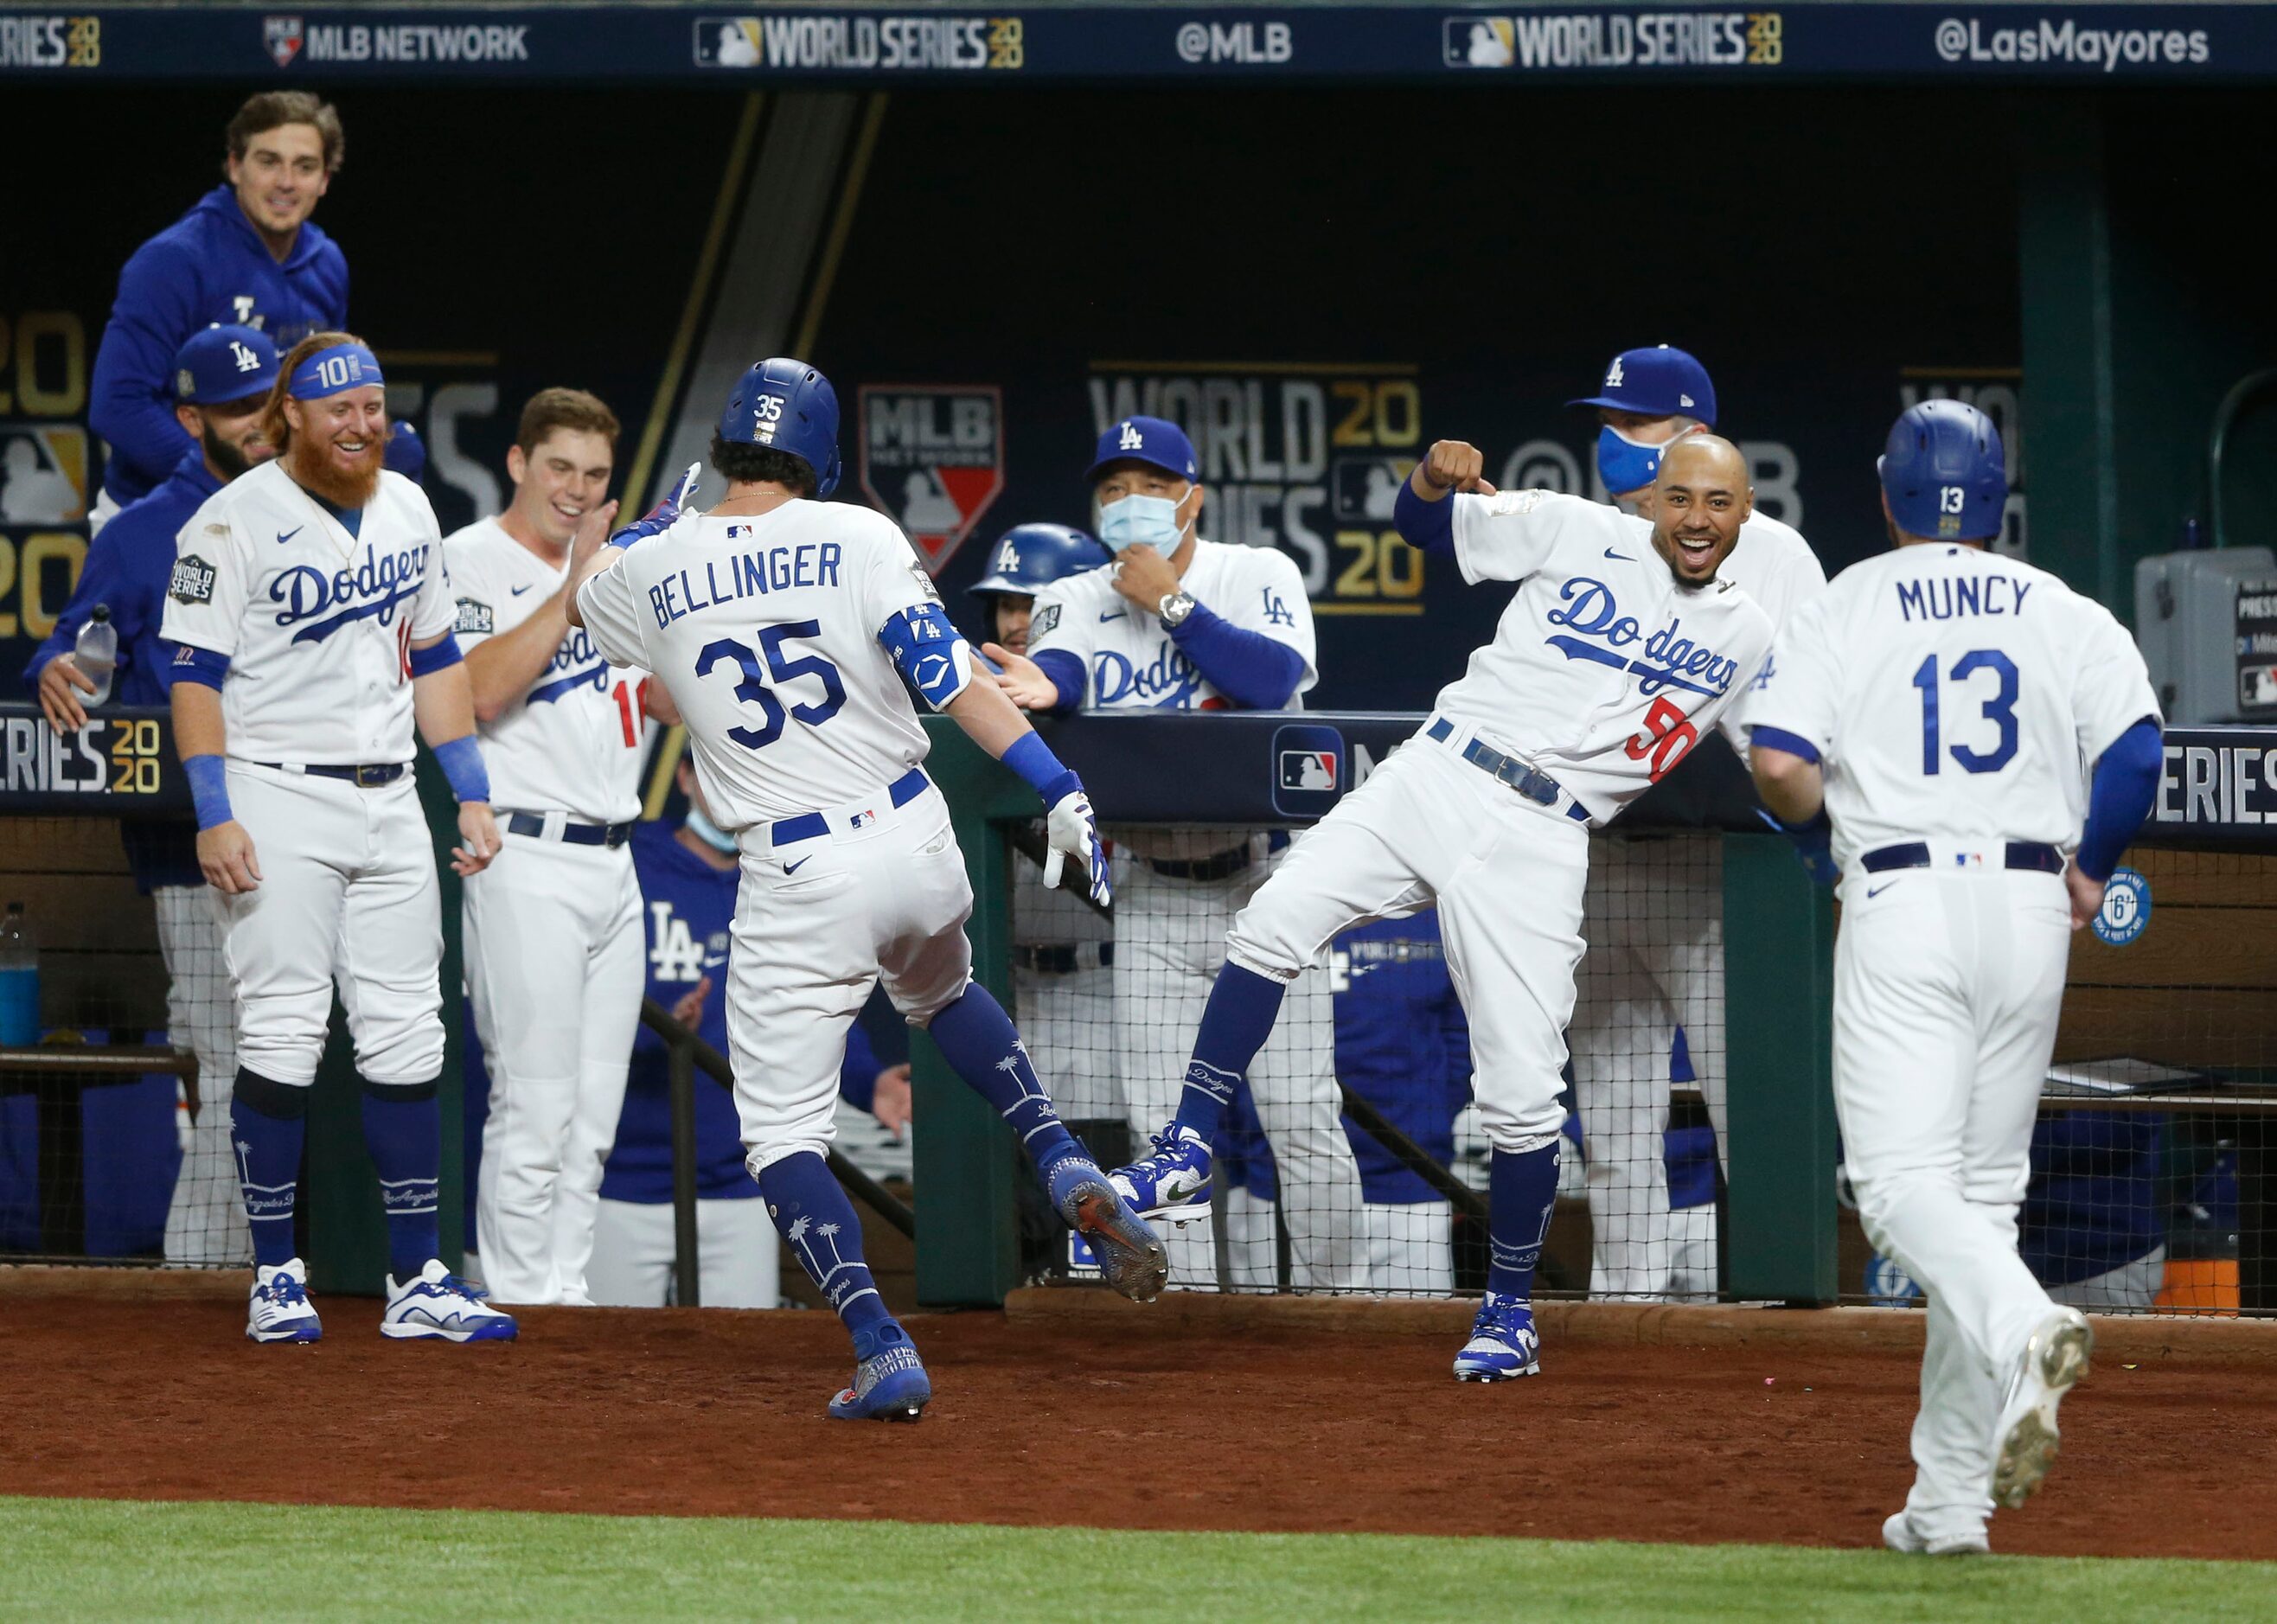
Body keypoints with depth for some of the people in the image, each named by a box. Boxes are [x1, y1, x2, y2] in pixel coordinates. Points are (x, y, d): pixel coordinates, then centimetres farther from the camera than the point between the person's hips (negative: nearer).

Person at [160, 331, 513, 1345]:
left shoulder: (406, 509, 12)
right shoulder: (236, 521, -8)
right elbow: (196, 675, -10)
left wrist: (471, 794, 13)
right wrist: (215, 818, -18)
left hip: (389, 802, 6)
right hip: (278, 801, -6)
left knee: (406, 1036, 3)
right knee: (283, 1035, -7)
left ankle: (417, 1279, 6)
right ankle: (276, 1279, 1)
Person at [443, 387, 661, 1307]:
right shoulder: (469, 561, -4)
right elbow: (477, 692, -20)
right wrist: (573, 594, -22)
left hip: (613, 864, 8)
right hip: (526, 860, -8)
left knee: (592, 1118, 8)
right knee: (535, 1109, -10)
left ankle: (564, 1292, 13)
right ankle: (521, 1304, -6)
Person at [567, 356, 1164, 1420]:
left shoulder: (655, 568, 1)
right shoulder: (859, 539, -3)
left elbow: (584, 593, 26)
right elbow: (952, 680, -12)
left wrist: (605, 524, 47)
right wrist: (1060, 791, -13)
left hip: (793, 883, -2)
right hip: (917, 846, 2)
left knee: (781, 1134, 4)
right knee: (941, 995, 36)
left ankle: (882, 1351, -14)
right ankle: (1067, 1170, 16)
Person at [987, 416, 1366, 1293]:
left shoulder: (1258, 576, -2)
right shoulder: (1076, 600, 3)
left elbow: (1272, 677, -22)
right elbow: (1057, 662, -20)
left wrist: (1171, 604, -18)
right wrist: (1043, 686, -43)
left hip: (1267, 886, -3)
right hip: (1154, 897, 3)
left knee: (1301, 1119, -6)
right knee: (1161, 1136, 2)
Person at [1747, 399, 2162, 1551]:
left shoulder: (1843, 611, 4)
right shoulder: (2067, 615, 10)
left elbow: (1780, 771, -8)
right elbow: (2139, 750, -5)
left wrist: (1823, 808, 15)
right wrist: (2090, 869, 11)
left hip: (1903, 904, -3)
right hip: (2030, 913, 3)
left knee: (1903, 1178, -9)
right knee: (1985, 1185, 10)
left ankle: (2023, 1329, -42)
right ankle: (1950, 1495, 10)